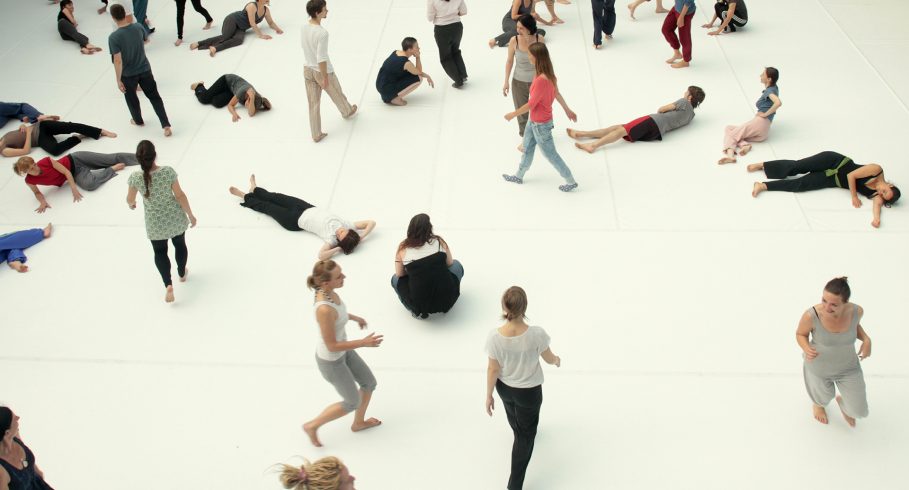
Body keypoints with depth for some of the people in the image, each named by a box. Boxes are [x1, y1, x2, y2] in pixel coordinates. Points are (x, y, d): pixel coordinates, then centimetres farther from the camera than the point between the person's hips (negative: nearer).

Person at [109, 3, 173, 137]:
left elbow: (118, 61, -25)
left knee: (131, 98, 24)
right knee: (154, 97, 13)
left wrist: (118, 80, -15)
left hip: (128, 74, -3)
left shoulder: (114, 37, -25)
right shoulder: (138, 28, -12)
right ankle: (166, 125, 7)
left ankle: (138, 120, 46)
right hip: (145, 69, 3)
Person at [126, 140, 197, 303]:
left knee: (160, 252, 19)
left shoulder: (135, 177, -20)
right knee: (180, 244, 27)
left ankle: (168, 284, 2)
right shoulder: (168, 171, -23)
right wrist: (190, 215, 0)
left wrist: (131, 204, 24)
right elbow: (180, 195, -15)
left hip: (155, 222, 0)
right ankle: (182, 274, 49)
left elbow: (130, 199, -2)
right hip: (175, 217, 0)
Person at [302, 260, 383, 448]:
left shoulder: (328, 292, -15)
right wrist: (363, 343, -27)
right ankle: (312, 426, 32)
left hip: (343, 351, 8)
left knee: (369, 383, 24)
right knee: (353, 402, 13)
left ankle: (358, 423, 49)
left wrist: (354, 317, 18)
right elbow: (332, 346, -30)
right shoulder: (324, 310, -41)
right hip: (331, 361, -8)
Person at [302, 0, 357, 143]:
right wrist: (325, 78, -18)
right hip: (323, 71, -6)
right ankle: (347, 112, 55)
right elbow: (322, 58, -28)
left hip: (307, 69, 6)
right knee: (337, 94, 26)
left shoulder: (304, 27, -7)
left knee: (313, 104, 14)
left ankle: (316, 135, 23)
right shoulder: (322, 33, -30)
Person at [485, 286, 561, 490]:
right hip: (529, 391, -2)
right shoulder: (536, 334, -33)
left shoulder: (495, 337, -29)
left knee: (515, 420, 37)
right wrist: (557, 360, 13)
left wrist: (489, 395, 2)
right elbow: (549, 358, -12)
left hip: (504, 388, 2)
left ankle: (521, 433, 70)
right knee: (525, 436, 18)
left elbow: (493, 369, -15)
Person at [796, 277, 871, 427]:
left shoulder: (856, 311, -26)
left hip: (848, 366, 2)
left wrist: (866, 339, -18)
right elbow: (800, 334, -13)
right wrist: (806, 348, -34)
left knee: (859, 412, 12)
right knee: (824, 398, 28)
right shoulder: (811, 315, -35)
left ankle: (842, 400, 48)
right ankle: (818, 403, 68)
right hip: (818, 366, -2)